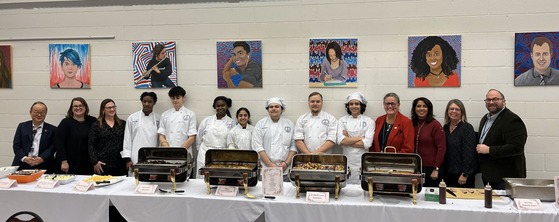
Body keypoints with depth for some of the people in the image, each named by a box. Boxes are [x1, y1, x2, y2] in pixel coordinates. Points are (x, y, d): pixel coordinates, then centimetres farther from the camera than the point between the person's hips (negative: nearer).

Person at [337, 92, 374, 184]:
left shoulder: (369, 121, 2)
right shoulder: (342, 120, 6)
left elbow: (367, 143, -9)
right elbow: (340, 141, -8)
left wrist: (348, 140, -7)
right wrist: (360, 138, -8)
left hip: (362, 161, -1)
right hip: (346, 160, 1)